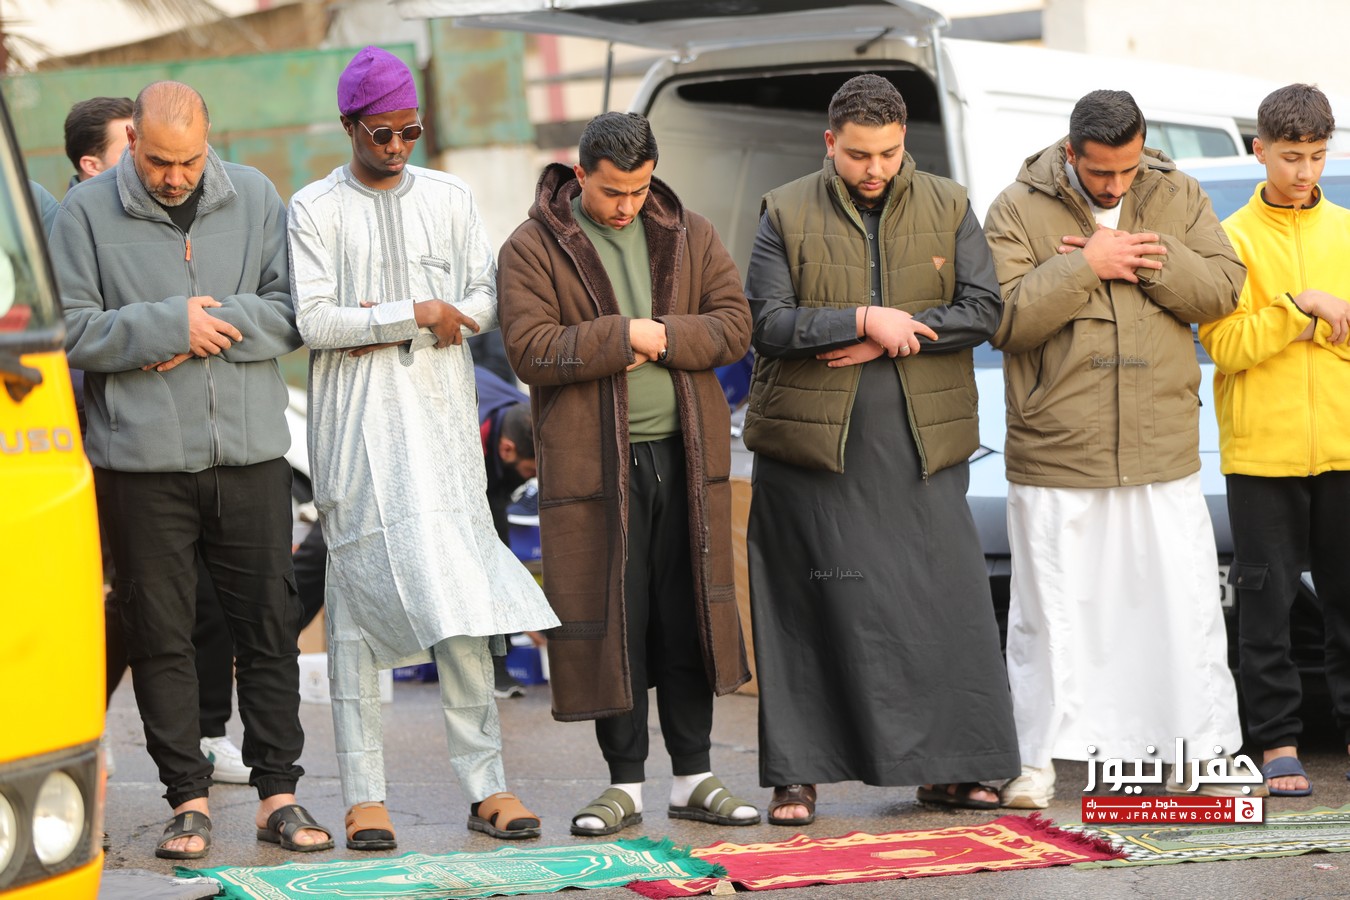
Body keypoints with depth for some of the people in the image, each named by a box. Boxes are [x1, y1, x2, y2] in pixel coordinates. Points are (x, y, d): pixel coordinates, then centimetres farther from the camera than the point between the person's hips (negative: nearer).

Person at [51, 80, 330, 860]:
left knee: (270, 621, 4)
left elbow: (291, 314, 2)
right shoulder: (87, 213, -1)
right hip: (142, 458, -2)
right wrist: (171, 326, -12)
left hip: (250, 448, 2)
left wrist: (212, 328, -11)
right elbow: (73, 330, -7)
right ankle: (188, 797, 12)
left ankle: (279, 790, 13)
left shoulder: (254, 197, 5)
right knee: (161, 633, 3)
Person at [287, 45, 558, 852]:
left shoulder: (449, 197, 12)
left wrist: (384, 325, -8)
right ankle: (364, 793, 1)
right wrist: (416, 314, -13)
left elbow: (485, 300, 8)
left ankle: (486, 785, -1)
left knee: (463, 597, -3)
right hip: (356, 423, -2)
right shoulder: (315, 209, 2)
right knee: (358, 596, -2)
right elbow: (312, 320, -7)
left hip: (441, 417, 2)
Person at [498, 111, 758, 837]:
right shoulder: (532, 249, -1)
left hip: (685, 455, 3)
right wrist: (623, 336, -15)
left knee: (688, 614, 6)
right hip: (592, 463, -3)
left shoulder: (689, 236, 10)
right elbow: (530, 350, -11)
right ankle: (625, 784, 9)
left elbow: (733, 326, 5)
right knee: (611, 619, -1)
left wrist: (663, 337, -11)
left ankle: (693, 777, 14)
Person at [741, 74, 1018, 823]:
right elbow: (768, 325, -7)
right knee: (812, 612, 0)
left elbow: (982, 310, -2)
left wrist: (893, 339, -12)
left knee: (943, 603, 1)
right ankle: (798, 776, 6)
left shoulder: (947, 208, 7)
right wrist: (864, 320, -16)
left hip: (921, 447, 2)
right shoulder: (787, 215, 2)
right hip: (813, 446, -2)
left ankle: (946, 767, 11)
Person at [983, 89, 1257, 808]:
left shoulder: (1177, 198, 7)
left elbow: (1222, 288, -1)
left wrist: (1150, 259, -14)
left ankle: (1201, 758, 12)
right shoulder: (1018, 211, -3)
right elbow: (1004, 318, -13)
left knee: (1185, 607, 4)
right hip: (1055, 455, -2)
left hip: (1163, 453, 2)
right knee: (1051, 612, 2)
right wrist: (1085, 267, -17)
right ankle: (1035, 760, 12)